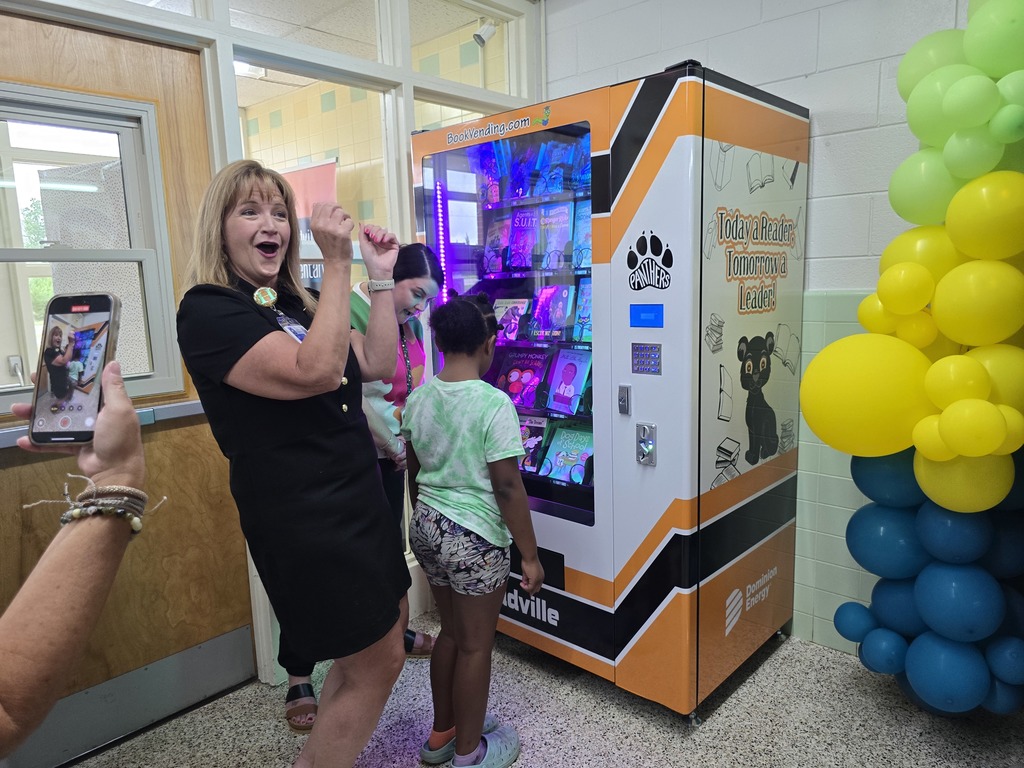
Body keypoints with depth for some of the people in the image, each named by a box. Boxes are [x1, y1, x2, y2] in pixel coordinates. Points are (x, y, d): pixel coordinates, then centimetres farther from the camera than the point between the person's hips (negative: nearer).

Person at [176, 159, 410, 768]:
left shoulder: (293, 303, 11)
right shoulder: (209, 311, -15)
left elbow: (377, 365, 6)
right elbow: (315, 371, -29)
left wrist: (382, 277, 0)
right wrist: (338, 265, -26)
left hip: (357, 497, 9)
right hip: (303, 516, -9)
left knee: (391, 624, 20)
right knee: (379, 660, 3)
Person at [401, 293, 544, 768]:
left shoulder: (418, 398, 0)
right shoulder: (493, 403, -20)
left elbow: (413, 472, 10)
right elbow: (507, 487, -19)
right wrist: (530, 556, -10)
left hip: (426, 528, 7)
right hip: (475, 538, -7)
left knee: (451, 631, 24)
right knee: (475, 646, 12)